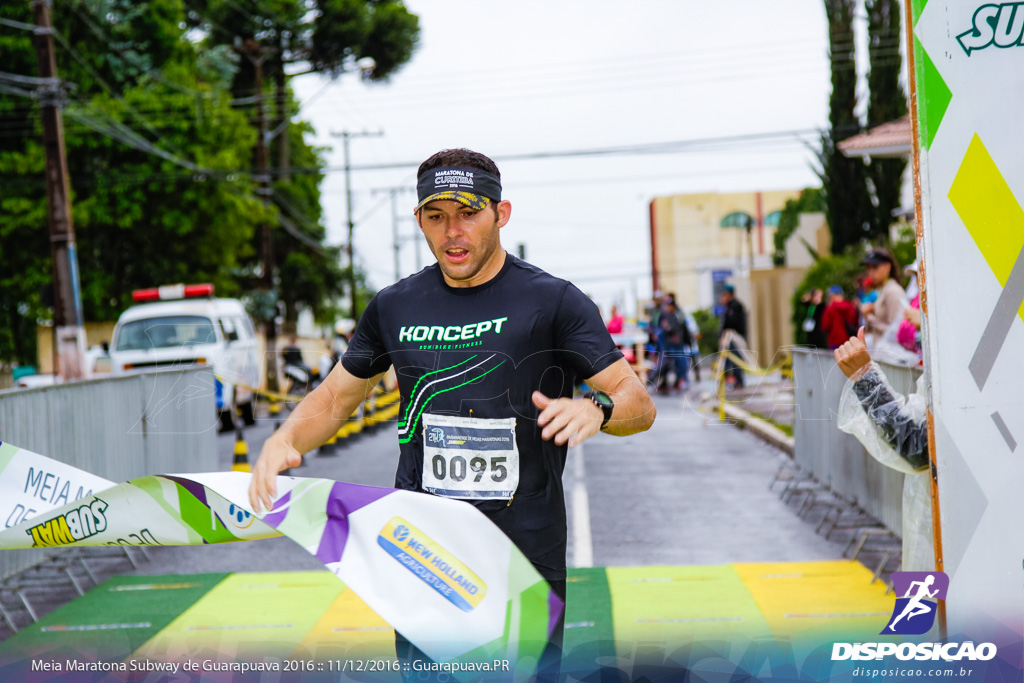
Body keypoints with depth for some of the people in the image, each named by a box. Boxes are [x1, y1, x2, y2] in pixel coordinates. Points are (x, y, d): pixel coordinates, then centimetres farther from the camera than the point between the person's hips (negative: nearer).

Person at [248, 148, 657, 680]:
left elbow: (639, 402, -5)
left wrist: (596, 409, -28)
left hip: (525, 561, -3)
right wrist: (281, 443, 0)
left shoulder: (553, 302, -3)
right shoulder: (394, 306, 9)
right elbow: (336, 396, 20)